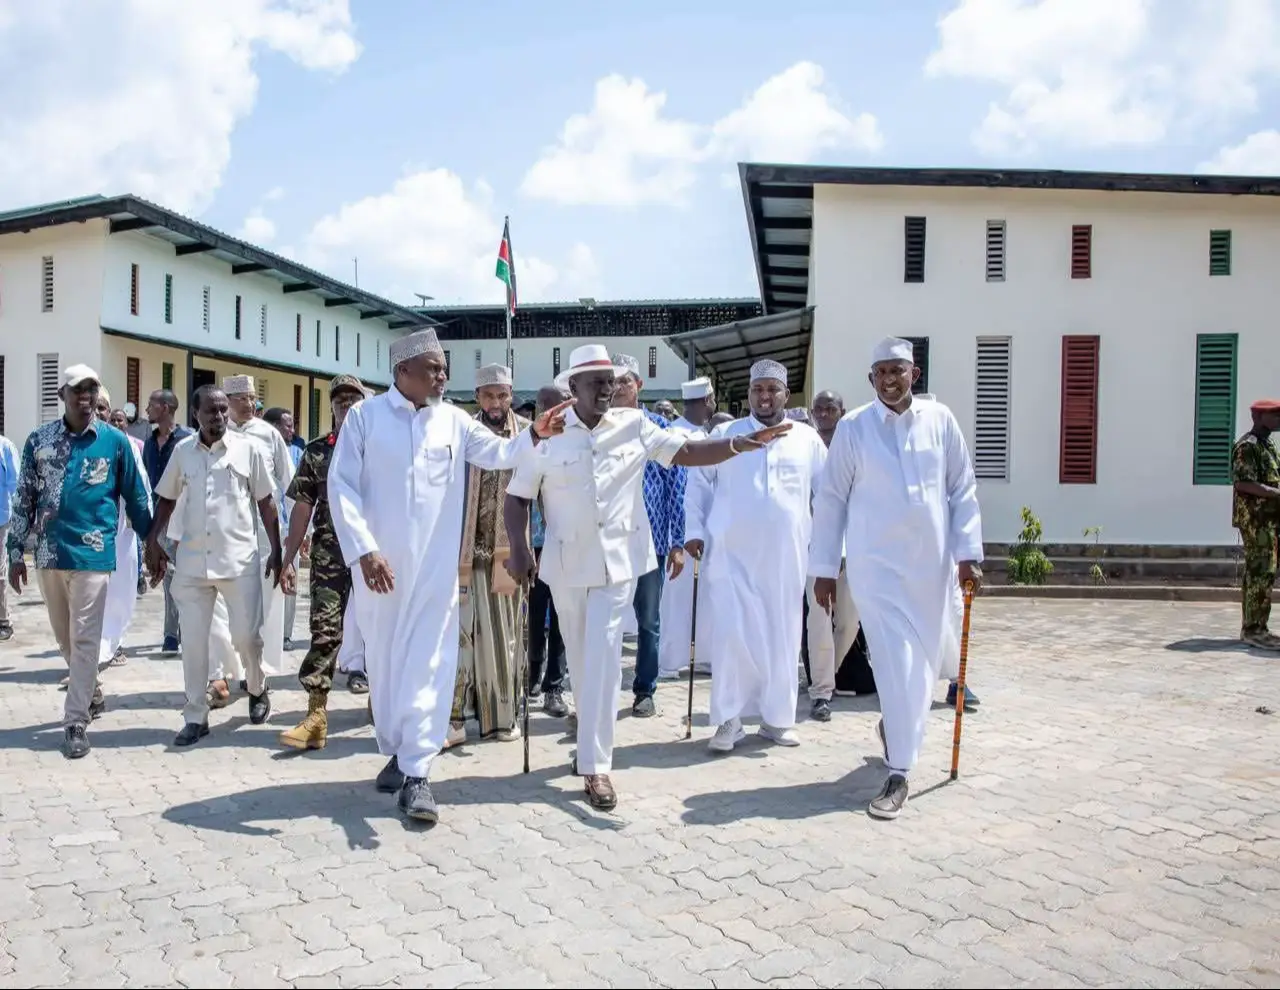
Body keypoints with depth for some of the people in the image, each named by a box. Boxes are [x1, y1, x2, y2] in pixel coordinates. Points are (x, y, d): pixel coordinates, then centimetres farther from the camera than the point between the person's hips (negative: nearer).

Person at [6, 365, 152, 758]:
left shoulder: (115, 441, -2)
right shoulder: (39, 440, 3)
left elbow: (136, 497, 4)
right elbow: (24, 499, 7)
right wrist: (15, 552, 5)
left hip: (93, 553, -3)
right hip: (49, 553, 3)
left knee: (84, 639, -3)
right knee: (64, 637, 16)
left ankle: (76, 723, 2)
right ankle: (91, 694, 38)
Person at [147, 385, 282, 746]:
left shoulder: (248, 448, -2)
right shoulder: (182, 451, 5)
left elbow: (266, 502, 2)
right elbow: (166, 499, 15)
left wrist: (276, 550, -1)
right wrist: (153, 542, 6)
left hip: (240, 559, -2)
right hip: (191, 561, 2)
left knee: (246, 635, 2)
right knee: (193, 641, 5)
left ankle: (257, 689, 31)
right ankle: (196, 717, 15)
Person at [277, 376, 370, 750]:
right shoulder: (316, 451, 8)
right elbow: (302, 508, 8)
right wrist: (288, 559, 3)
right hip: (329, 554, 1)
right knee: (324, 631, -4)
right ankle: (316, 715, -4)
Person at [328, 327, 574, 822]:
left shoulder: (453, 420, 6)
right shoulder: (365, 415, 0)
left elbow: (498, 453, 5)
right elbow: (342, 487, -4)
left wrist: (534, 434, -15)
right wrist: (363, 550, -13)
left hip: (435, 565, 1)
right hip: (378, 561, -1)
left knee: (427, 663, -3)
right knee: (384, 659, 11)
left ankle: (416, 771, 1)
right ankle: (395, 750, 29)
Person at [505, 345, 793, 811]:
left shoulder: (633, 425, 0)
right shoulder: (548, 436, -4)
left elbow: (686, 452, 0)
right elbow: (517, 497, 1)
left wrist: (740, 444, -14)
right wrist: (519, 549, -12)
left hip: (617, 560, 0)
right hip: (567, 563, 1)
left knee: (603, 657, -6)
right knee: (580, 658, 13)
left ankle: (595, 764, -1)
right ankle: (591, 742, 35)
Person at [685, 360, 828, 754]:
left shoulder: (807, 439, 8)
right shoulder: (724, 435, 5)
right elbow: (699, 485, 7)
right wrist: (695, 532, -1)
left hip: (785, 556, 2)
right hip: (731, 555, -1)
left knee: (782, 637, 7)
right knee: (732, 635, -6)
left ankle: (777, 717, 20)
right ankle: (729, 719, 5)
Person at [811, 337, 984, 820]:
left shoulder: (939, 419, 2)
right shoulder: (853, 427, -3)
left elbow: (962, 489, 6)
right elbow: (831, 499, 1)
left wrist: (968, 552, -1)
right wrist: (823, 568, 0)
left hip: (933, 564, 3)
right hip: (875, 564, -3)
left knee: (931, 658, 14)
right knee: (897, 665, -7)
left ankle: (896, 721, 44)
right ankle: (898, 774, 4)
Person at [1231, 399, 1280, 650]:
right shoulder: (1247, 446, -12)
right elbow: (1243, 483, -21)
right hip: (1255, 518, -10)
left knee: (1258, 572, 11)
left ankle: (1253, 627, 16)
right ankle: (1254, 629, -8)